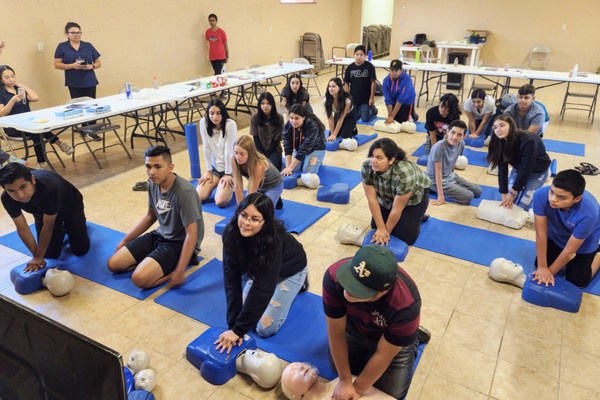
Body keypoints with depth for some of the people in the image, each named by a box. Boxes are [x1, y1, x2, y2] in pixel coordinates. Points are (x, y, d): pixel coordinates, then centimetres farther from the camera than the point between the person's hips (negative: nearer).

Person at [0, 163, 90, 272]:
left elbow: (48, 226, -33)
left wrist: (39, 256, -24)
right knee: (50, 254, -2)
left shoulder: (50, 188, -45)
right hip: (42, 212, 3)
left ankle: (69, 226, 25)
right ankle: (62, 229, 26)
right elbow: (22, 228, -19)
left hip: (70, 206, -3)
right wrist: (36, 256, -17)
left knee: (80, 250, -4)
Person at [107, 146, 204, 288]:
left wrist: (179, 272, -27)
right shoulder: (153, 184, -2)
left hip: (179, 243, -8)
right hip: (159, 235, 8)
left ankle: (175, 264, -3)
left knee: (140, 278, -25)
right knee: (113, 264, 3)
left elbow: (191, 234, -26)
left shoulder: (184, 192, -27)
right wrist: (125, 241, 19)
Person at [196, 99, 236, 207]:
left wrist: (228, 174, -16)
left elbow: (228, 150, -20)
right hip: (215, 166, 4)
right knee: (199, 197, -7)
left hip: (230, 167, -4)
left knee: (220, 202, -19)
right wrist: (208, 170, -5)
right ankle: (219, 184, 21)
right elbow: (206, 148, -8)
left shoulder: (230, 124, -22)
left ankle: (230, 187, 15)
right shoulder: (204, 122, -12)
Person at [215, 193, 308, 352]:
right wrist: (233, 324, -32)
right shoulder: (231, 233, -28)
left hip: (289, 271, -4)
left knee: (265, 329, -6)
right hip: (260, 269, 5)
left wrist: (238, 330, -39)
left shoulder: (273, 240, -42)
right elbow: (232, 278, -27)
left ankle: (295, 287, 13)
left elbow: (263, 287, -40)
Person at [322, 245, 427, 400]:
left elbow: (383, 355, -25)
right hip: (355, 326, 3)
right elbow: (336, 331, -24)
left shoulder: (405, 307, -43)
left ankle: (414, 339, 23)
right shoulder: (334, 276, -38)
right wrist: (345, 381, -16)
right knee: (338, 367, 13)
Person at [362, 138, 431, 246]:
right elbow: (372, 199, -23)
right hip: (388, 197, 4)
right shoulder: (367, 167, -28)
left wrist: (386, 232, -19)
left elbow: (397, 209, -29)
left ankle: (417, 216, 18)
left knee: (406, 238, -8)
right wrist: (381, 229, -23)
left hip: (414, 196, -4)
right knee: (376, 229, 1)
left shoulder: (404, 174, -41)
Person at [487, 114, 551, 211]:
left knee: (521, 205, -10)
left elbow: (526, 169, -31)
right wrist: (504, 195, -22)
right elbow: (502, 169, -18)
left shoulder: (528, 141, -37)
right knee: (509, 202, -1)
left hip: (537, 172, -4)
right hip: (519, 169, 5)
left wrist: (513, 193, -25)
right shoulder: (501, 142, -20)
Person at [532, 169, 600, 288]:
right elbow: (541, 234, -27)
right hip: (556, 234, 3)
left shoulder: (588, 213, -42)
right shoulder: (541, 195, -37)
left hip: (584, 241, -3)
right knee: (539, 266, 6)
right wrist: (542, 267, -23)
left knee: (577, 282, 2)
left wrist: (550, 272, -18)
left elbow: (569, 250, -28)